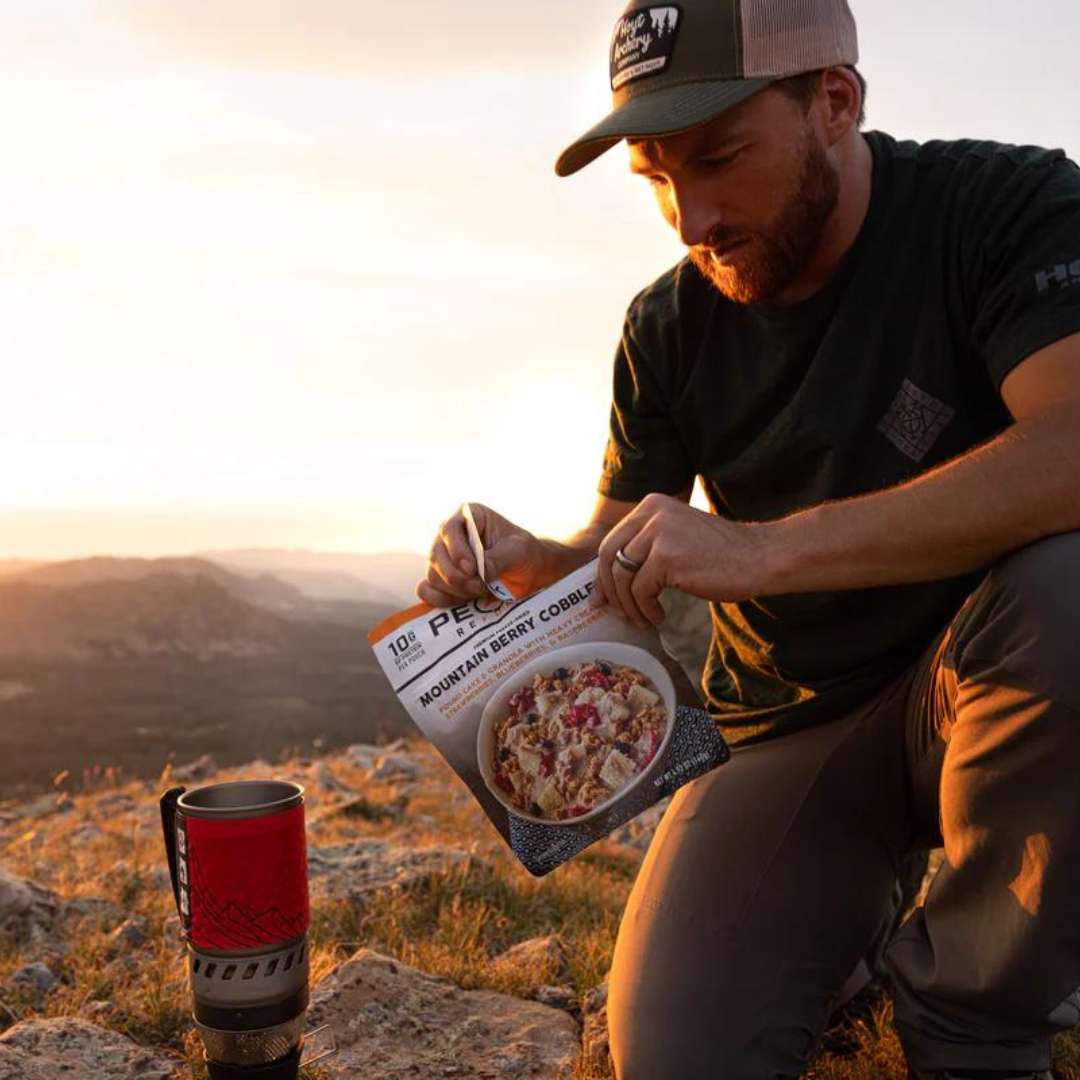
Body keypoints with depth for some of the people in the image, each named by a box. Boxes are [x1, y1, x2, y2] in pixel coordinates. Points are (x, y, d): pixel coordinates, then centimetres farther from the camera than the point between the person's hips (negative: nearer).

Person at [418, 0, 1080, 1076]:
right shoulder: (669, 327, 1)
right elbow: (612, 562, 7)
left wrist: (761, 550, -36)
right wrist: (526, 561, -17)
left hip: (978, 692, -2)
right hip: (783, 732, 2)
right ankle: (847, 905, 15)